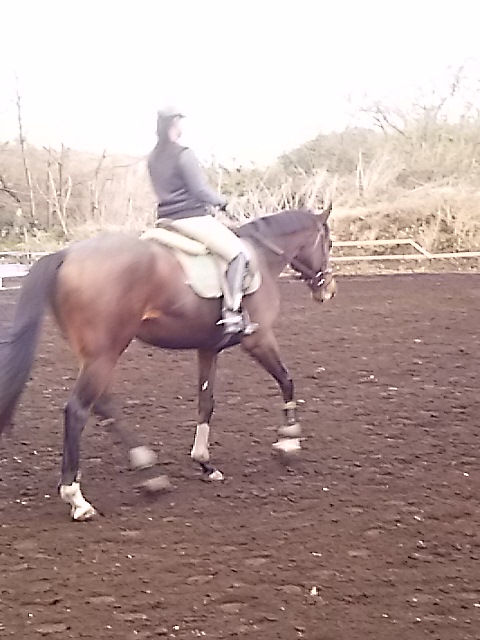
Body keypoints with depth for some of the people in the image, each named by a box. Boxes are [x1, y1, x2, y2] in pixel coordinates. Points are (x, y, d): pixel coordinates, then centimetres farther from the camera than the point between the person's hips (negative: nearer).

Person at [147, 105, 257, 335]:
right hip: (192, 217, -9)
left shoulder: (153, 158, 11)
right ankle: (231, 313, -17)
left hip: (166, 218, 9)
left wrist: (211, 202, 20)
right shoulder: (184, 155, -15)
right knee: (238, 253, -9)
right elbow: (201, 190, -15)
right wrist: (222, 201, 5)